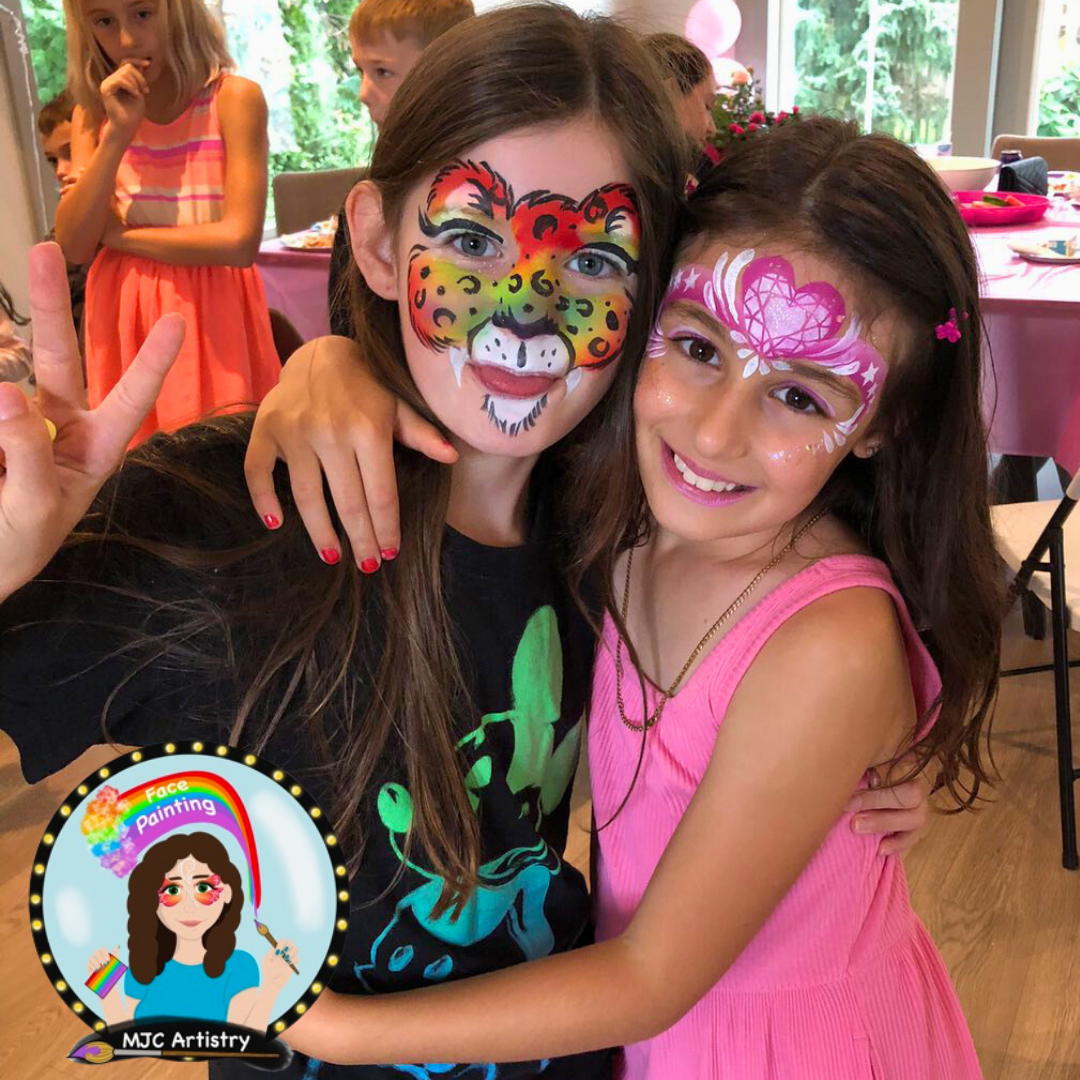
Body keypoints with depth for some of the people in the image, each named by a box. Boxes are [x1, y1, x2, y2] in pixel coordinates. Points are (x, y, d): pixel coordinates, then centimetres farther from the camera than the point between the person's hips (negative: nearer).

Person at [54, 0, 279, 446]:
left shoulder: (235, 99, -8)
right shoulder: (94, 114, 6)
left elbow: (239, 240, -16)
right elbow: (73, 246, -4)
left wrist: (117, 233, -6)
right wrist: (117, 135, -12)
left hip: (212, 313, -3)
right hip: (124, 321, 4)